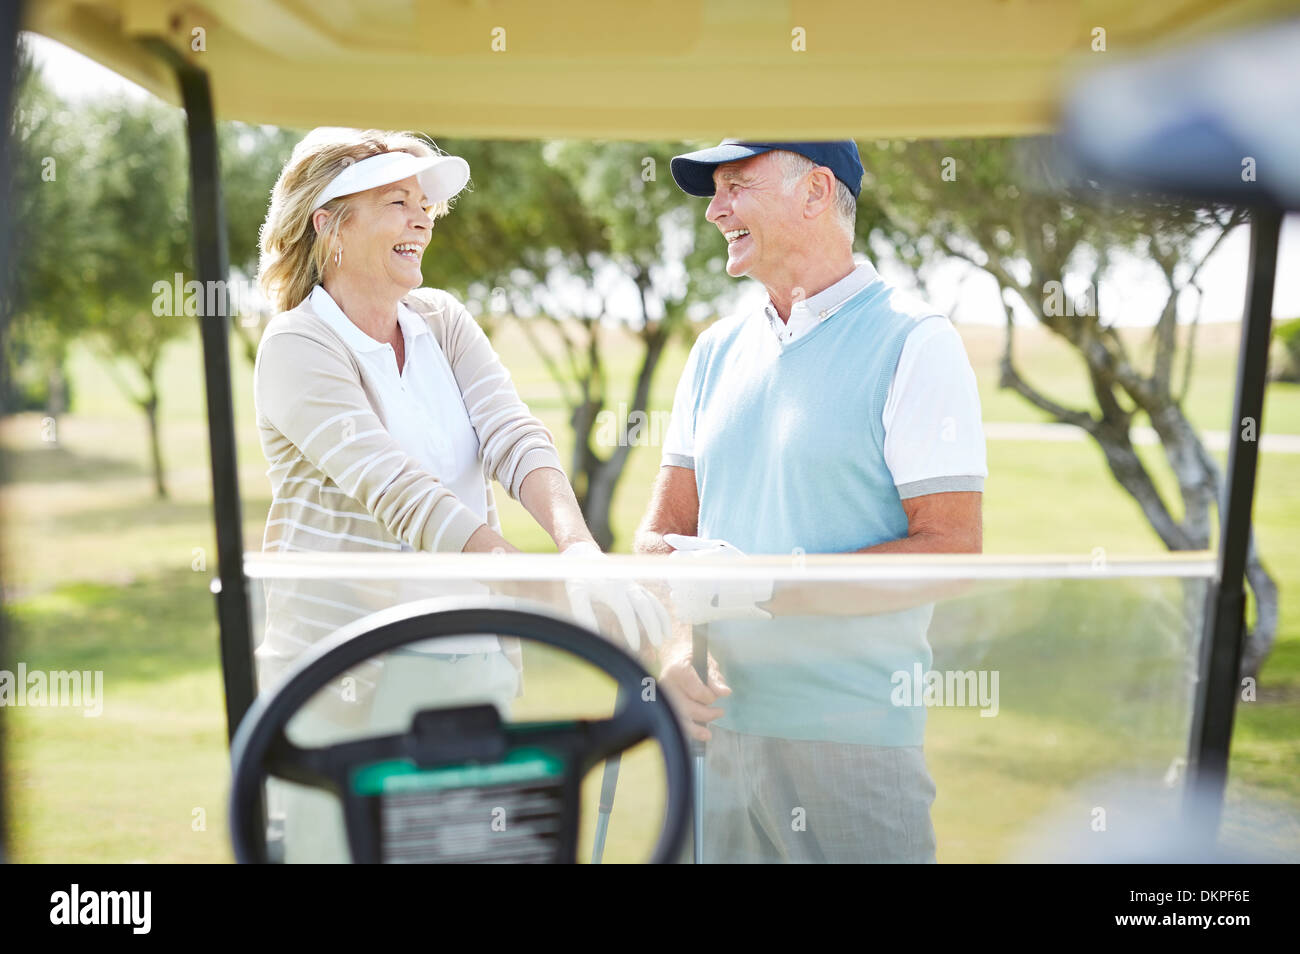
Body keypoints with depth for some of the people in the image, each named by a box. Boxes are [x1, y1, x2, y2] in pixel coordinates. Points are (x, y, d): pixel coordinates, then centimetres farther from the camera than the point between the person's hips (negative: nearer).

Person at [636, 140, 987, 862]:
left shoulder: (913, 341, -6)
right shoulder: (718, 349, 13)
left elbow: (952, 550, -14)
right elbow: (665, 529, 13)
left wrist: (761, 585, -18)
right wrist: (672, 646, -6)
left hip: (856, 740, -5)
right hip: (723, 725, 5)